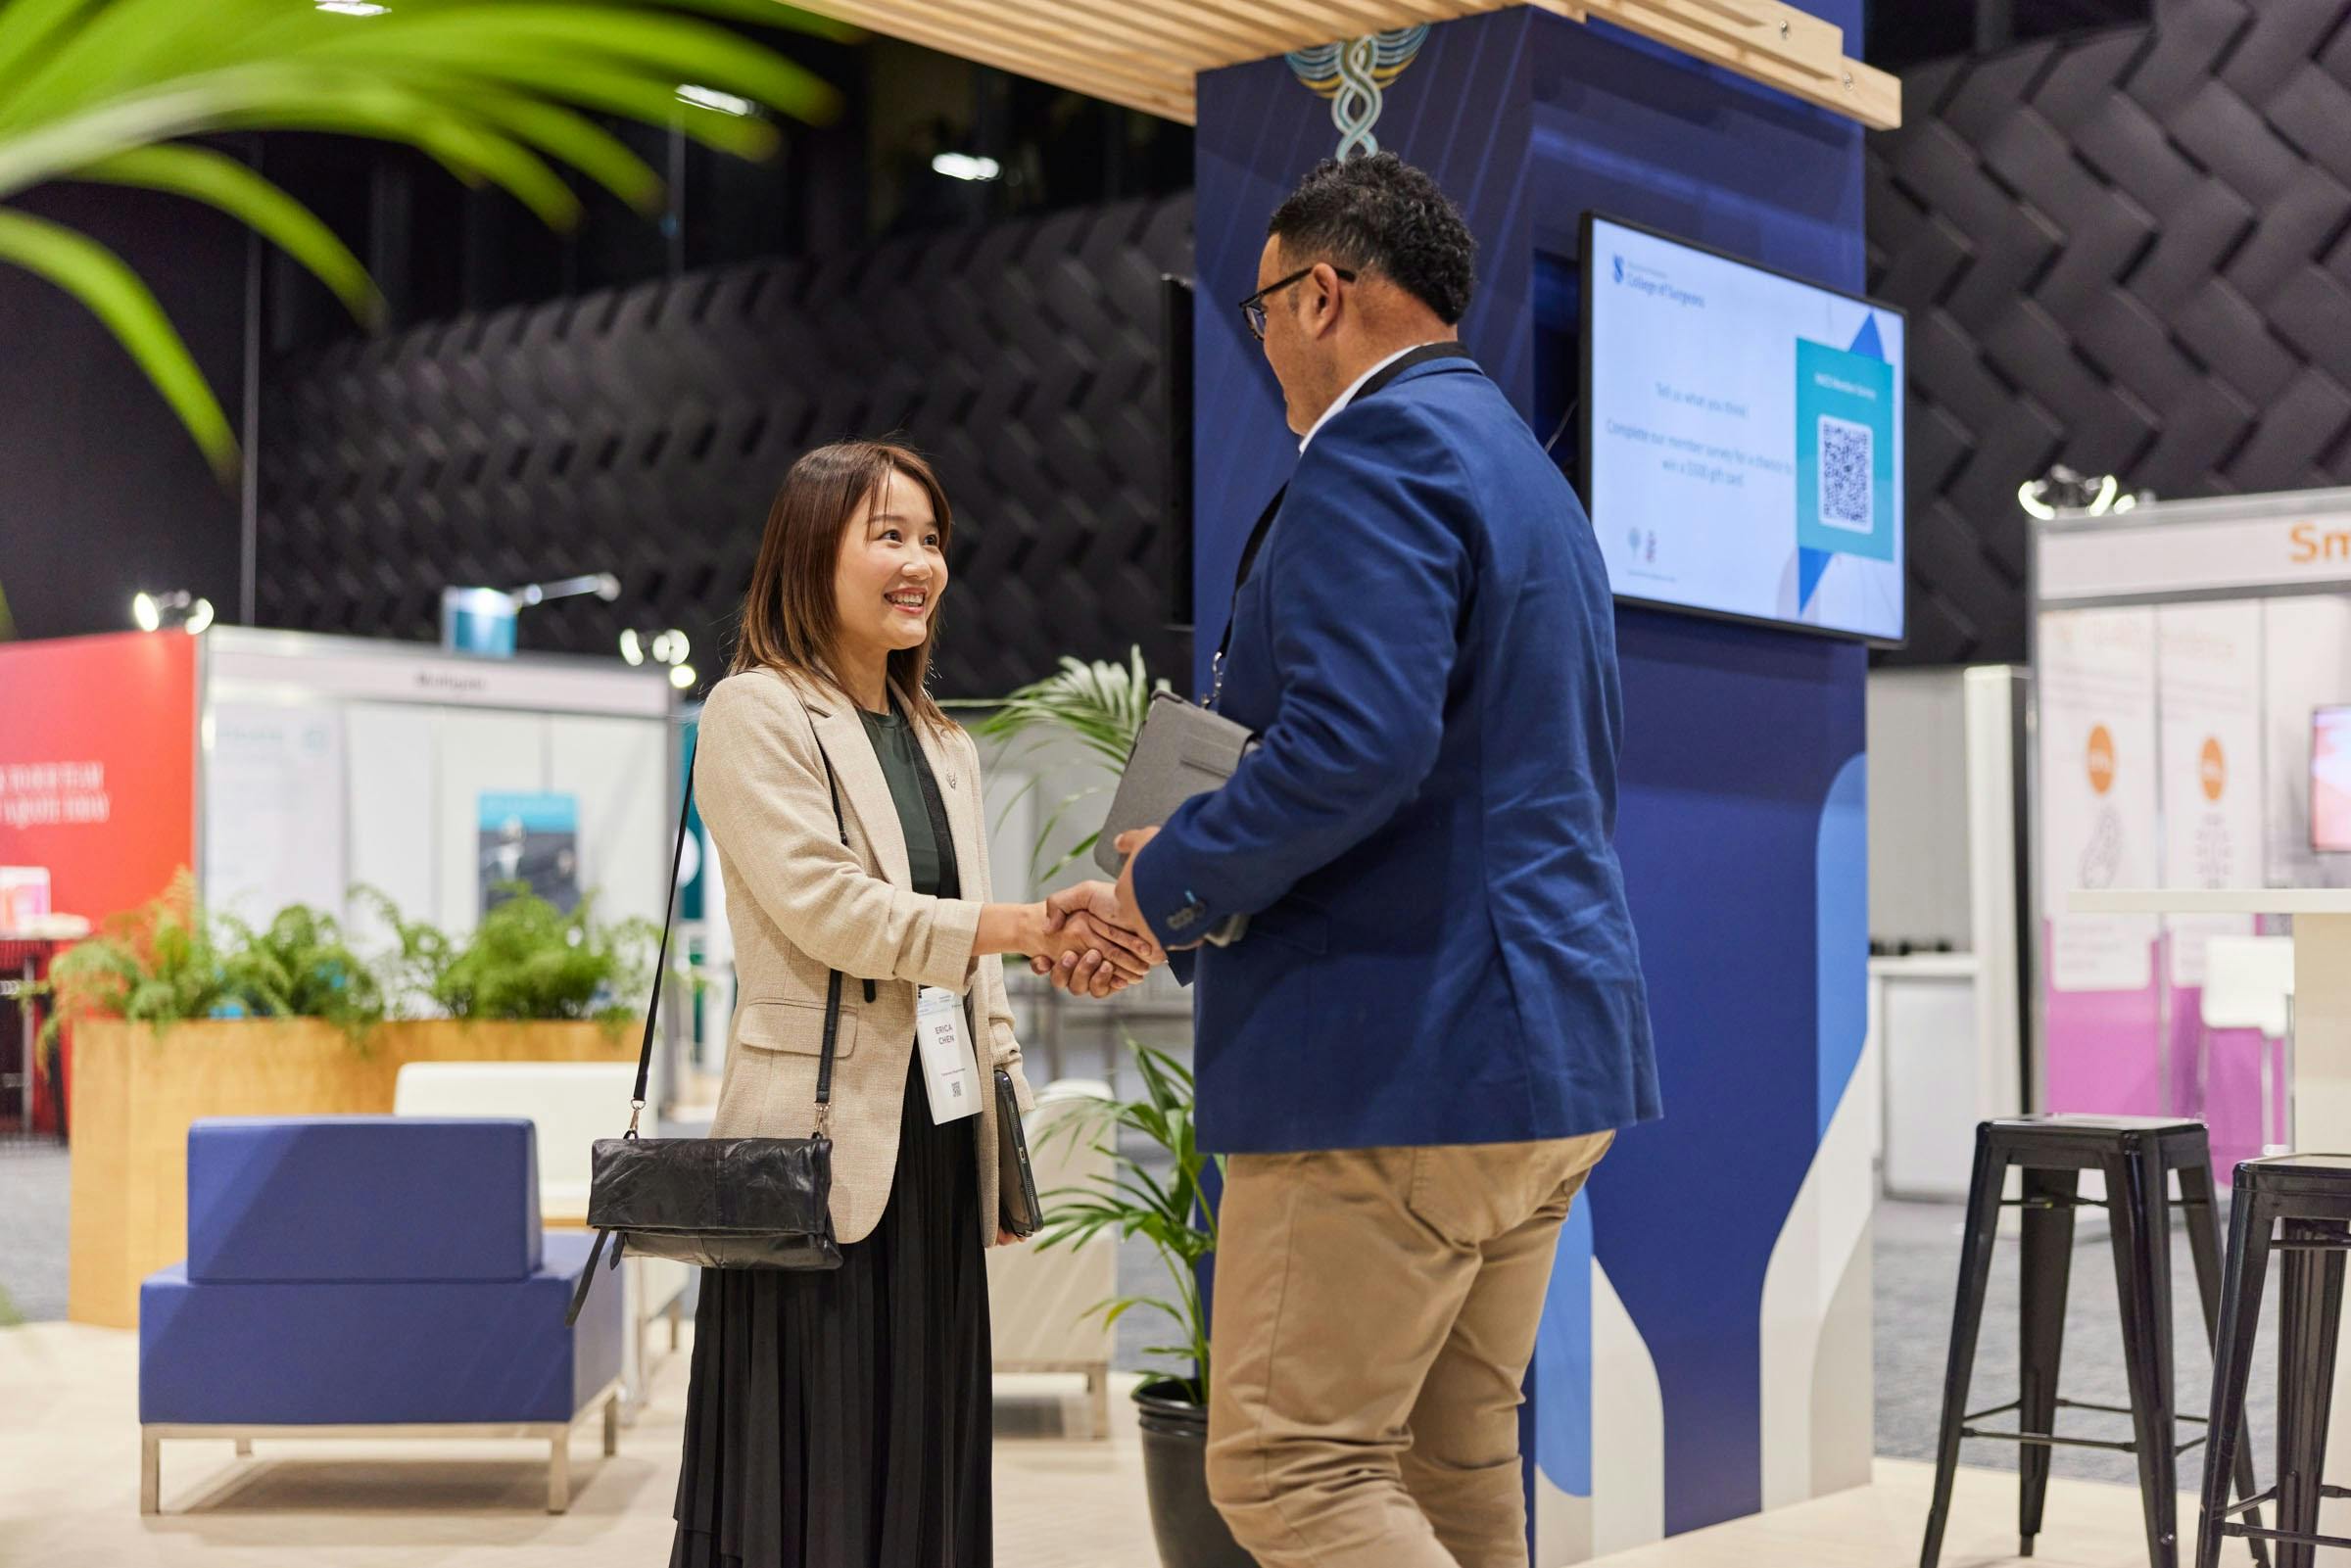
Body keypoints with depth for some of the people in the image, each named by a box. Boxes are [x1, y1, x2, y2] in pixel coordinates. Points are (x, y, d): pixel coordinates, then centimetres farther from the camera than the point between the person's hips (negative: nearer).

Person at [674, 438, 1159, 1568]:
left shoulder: (944, 746, 18)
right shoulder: (754, 715, -4)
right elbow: (829, 909, -15)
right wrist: (1033, 924, -19)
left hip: (936, 1149, 7)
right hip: (822, 1144, -7)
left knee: (923, 1465, 8)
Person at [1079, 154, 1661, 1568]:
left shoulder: (1378, 449, -11)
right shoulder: (1525, 466, 21)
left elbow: (1357, 741, -26)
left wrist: (1171, 882, -10)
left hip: (1400, 1047, -10)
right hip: (1554, 1036, 10)